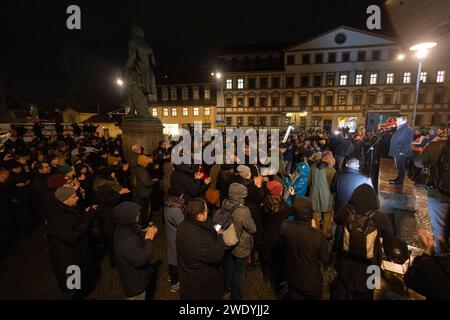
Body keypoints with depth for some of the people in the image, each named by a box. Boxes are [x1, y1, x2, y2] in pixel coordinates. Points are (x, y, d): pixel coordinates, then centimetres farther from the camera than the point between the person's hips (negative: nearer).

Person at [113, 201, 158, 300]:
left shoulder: (125, 230, -9)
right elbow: (141, 260, -37)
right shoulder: (125, 241, -39)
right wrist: (149, 239, -28)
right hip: (135, 283, -9)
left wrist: (145, 232, -10)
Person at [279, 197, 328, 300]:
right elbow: (324, 260, -14)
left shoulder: (285, 227, -24)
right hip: (312, 282, -2)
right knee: (313, 297, 27)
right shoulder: (318, 236, -33)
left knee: (294, 295, 27)